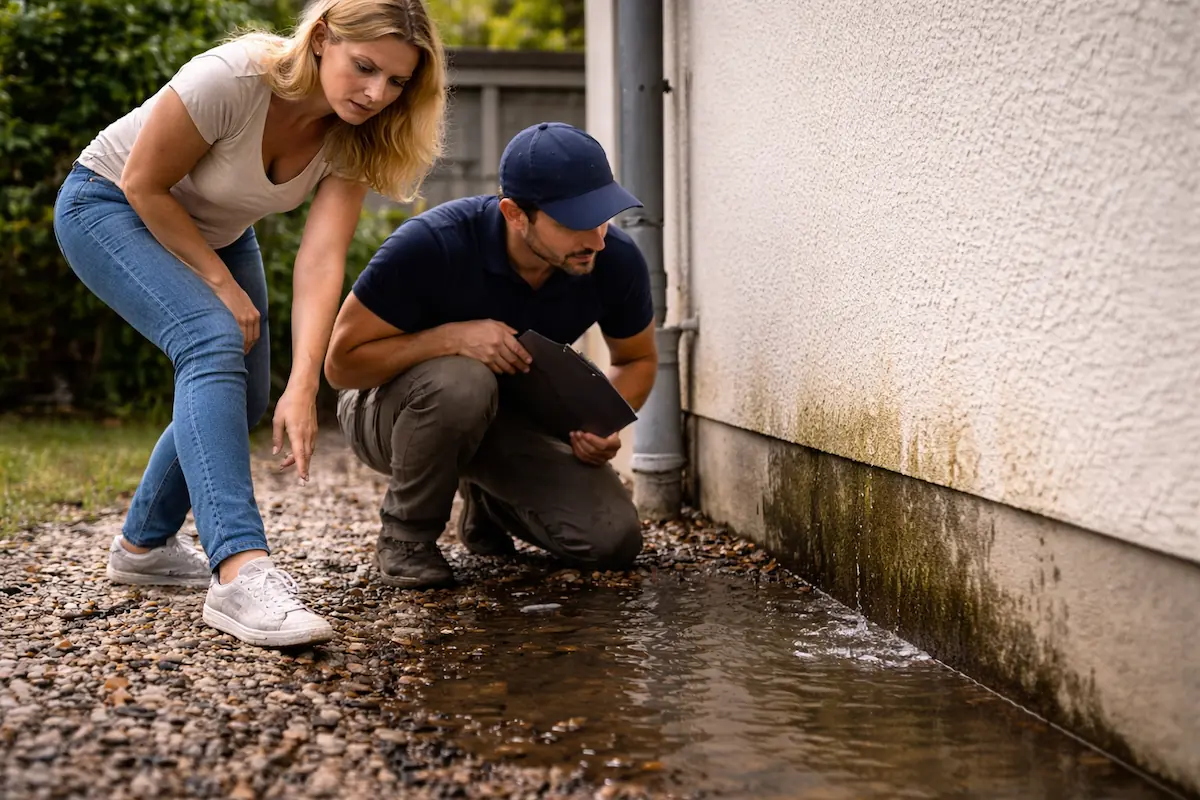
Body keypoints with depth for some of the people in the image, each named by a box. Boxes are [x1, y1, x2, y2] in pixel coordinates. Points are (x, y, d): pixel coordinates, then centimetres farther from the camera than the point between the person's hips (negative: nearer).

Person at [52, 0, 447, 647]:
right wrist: (223, 285, -20)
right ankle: (240, 571, -40)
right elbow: (143, 185, -24)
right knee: (213, 342, -29)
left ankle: (144, 544, 28)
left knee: (243, 397, 5)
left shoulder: (353, 138, -19)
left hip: (215, 231, 7)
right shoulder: (232, 78, -35)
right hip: (110, 207, -7)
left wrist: (303, 386, -37)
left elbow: (321, 260, -28)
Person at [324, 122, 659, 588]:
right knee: (460, 382, -40)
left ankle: (486, 499, 17)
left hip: (508, 416, 4)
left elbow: (638, 360, 2)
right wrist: (452, 337, -38)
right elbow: (342, 362, -25)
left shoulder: (615, 260, -19)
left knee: (613, 542, -14)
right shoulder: (432, 245, -31)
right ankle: (405, 533, -12)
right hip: (391, 407, -4)